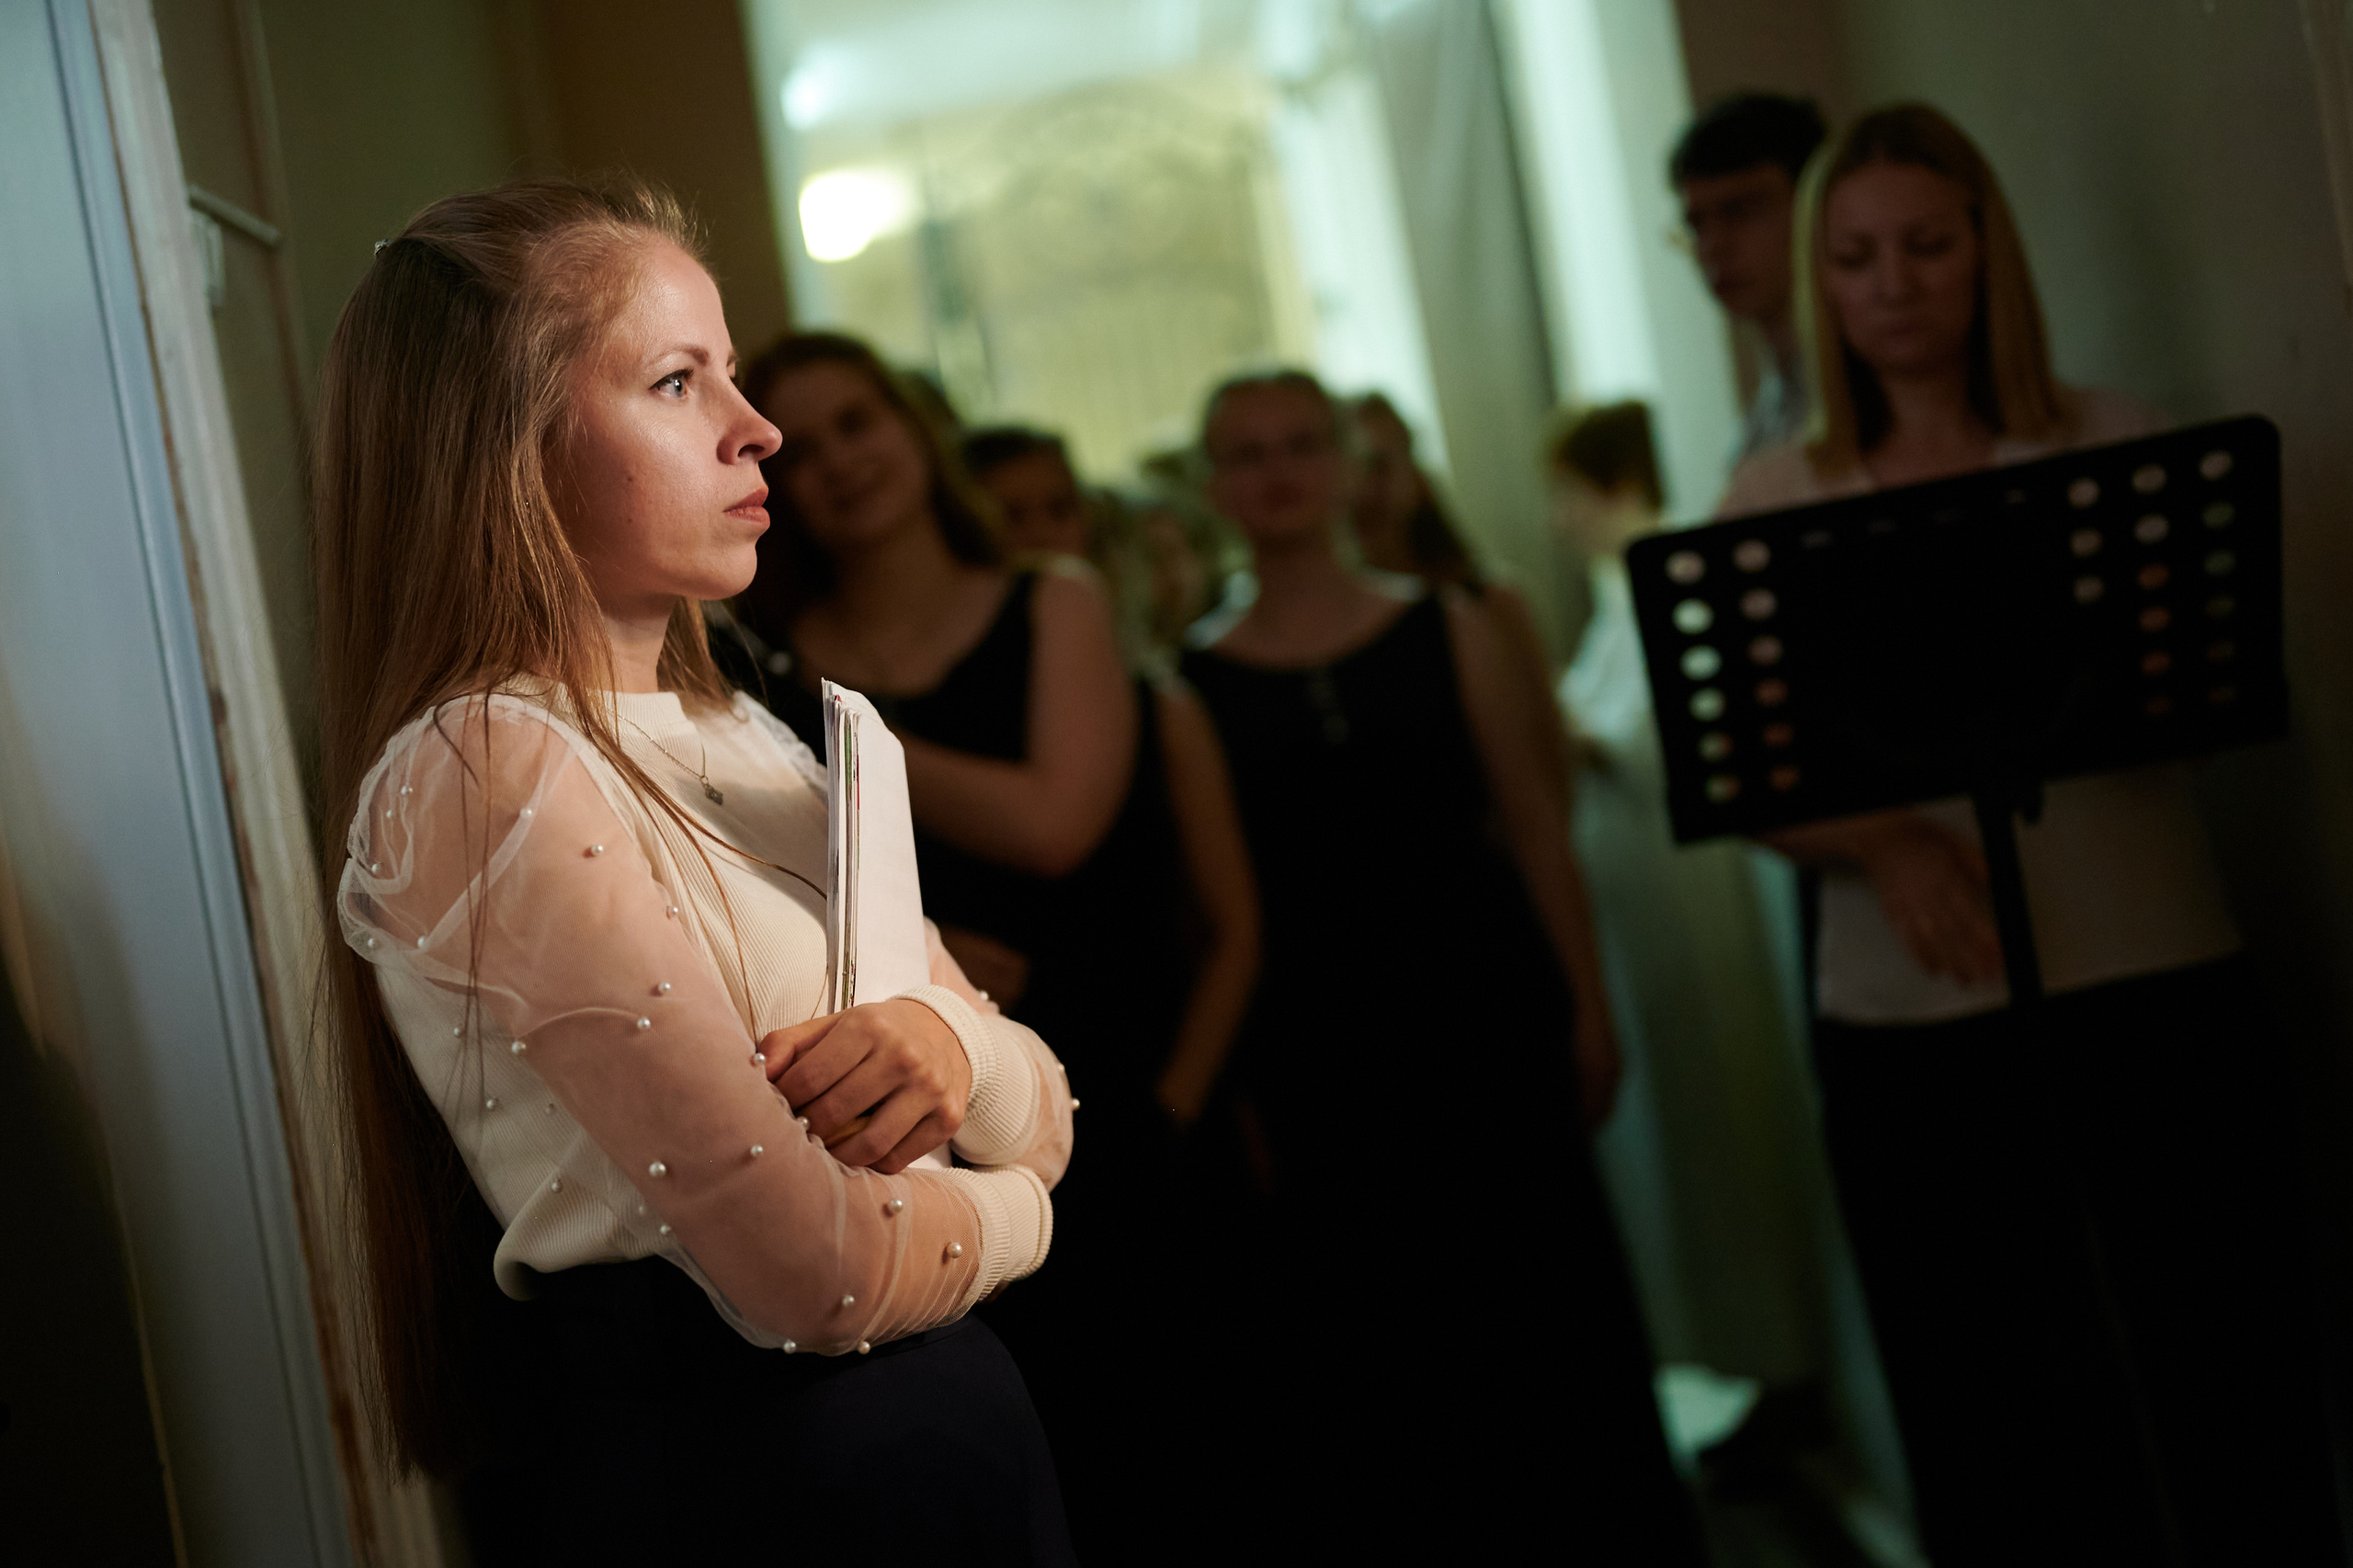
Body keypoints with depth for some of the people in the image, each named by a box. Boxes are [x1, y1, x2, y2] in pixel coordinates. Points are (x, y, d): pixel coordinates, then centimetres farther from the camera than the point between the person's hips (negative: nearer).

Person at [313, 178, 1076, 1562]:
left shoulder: (735, 737, 11)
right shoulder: (483, 773, -18)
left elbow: (1045, 1122, 8)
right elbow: (816, 1275, -24)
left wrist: (950, 1040, -15)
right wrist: (1006, 1211, -2)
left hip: (951, 1419, 9)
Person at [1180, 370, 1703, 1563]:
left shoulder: (1446, 628, 4)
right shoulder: (1197, 682, 1)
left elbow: (1533, 832, 4)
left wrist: (1587, 1009, -1)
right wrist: (1230, 1097, -5)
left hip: (1488, 1019, 1)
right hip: (1315, 1055, -1)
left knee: (1556, 1310, 6)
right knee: (1381, 1358, 6)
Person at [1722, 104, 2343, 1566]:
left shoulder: (2114, 442, 5)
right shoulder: (1774, 498, 5)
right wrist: (1887, 844, -18)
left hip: (2158, 989, 0)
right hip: (1907, 1024, 1)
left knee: (2222, 1388, 3)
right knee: (1989, 1426, 6)